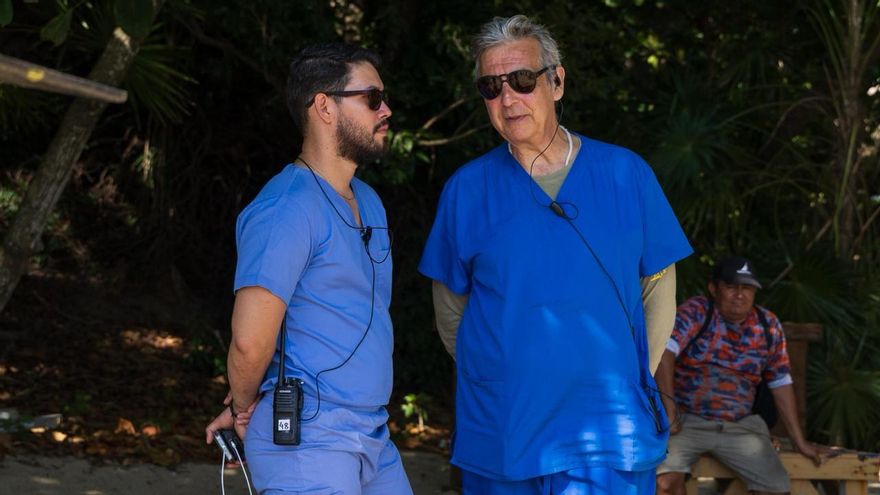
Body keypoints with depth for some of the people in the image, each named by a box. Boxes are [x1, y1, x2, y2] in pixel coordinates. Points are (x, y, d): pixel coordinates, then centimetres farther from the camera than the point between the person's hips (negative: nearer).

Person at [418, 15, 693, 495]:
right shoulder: (467, 188, 2)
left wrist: (632, 378, 5)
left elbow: (659, 286, 9)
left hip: (607, 437, -1)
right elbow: (451, 313, 11)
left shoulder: (625, 174, 2)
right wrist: (502, 378, 8)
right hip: (498, 434, 1)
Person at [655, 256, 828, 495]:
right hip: (686, 420, -4)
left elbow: (781, 384, 13)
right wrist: (668, 411, -33)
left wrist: (800, 442, 12)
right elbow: (664, 352, -24)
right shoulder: (695, 312, -8)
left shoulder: (768, 325, 6)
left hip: (739, 426, 4)